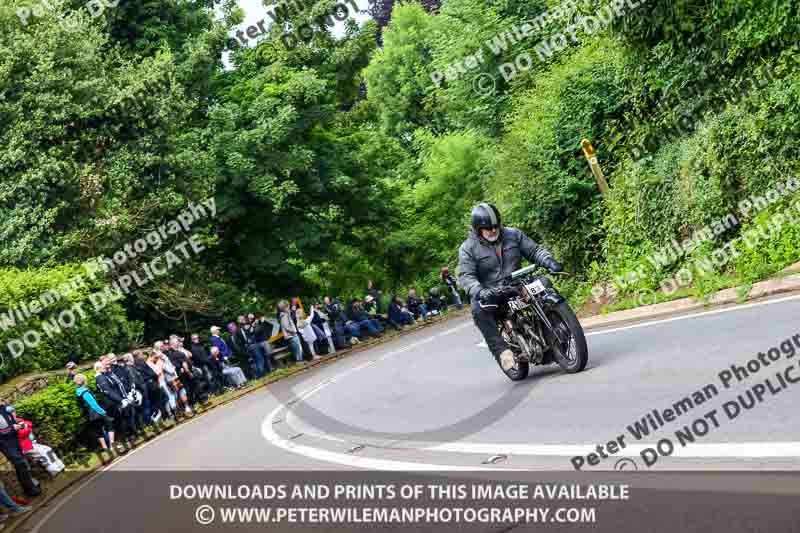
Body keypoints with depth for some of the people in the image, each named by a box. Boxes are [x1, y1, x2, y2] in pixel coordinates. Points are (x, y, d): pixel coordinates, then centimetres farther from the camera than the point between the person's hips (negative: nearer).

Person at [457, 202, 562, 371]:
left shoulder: (513, 235, 7)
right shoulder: (468, 248, -4)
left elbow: (534, 250, 7)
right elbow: (466, 276, -14)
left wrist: (549, 261, -14)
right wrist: (479, 291, -34)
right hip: (490, 293, -3)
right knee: (478, 309, -35)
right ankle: (501, 350, -34)